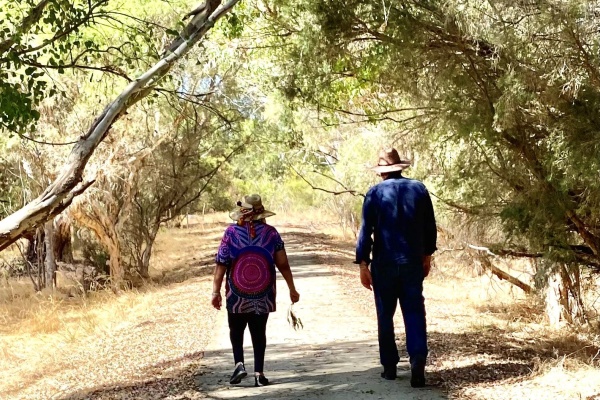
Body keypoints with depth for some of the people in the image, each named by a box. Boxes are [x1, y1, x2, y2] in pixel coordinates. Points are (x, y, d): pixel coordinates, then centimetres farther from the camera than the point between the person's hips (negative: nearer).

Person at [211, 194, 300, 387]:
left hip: (237, 296, -1)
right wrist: (292, 289, 5)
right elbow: (283, 264, -3)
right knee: (259, 333, 12)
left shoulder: (231, 232, -6)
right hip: (263, 296, 1)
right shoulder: (271, 232, -3)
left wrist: (216, 292, -1)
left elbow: (221, 265, -8)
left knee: (236, 331, 17)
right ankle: (259, 373, 9)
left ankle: (239, 364, -1)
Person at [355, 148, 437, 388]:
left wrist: (363, 264, -4)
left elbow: (366, 231, -8)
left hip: (384, 264, -1)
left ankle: (389, 366, 17)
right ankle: (418, 359, -16)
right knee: (414, 313, 3)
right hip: (413, 262, 2)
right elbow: (430, 227, 7)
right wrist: (427, 255, 19)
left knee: (385, 316, 11)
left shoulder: (375, 193, -4)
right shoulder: (419, 189, 3)